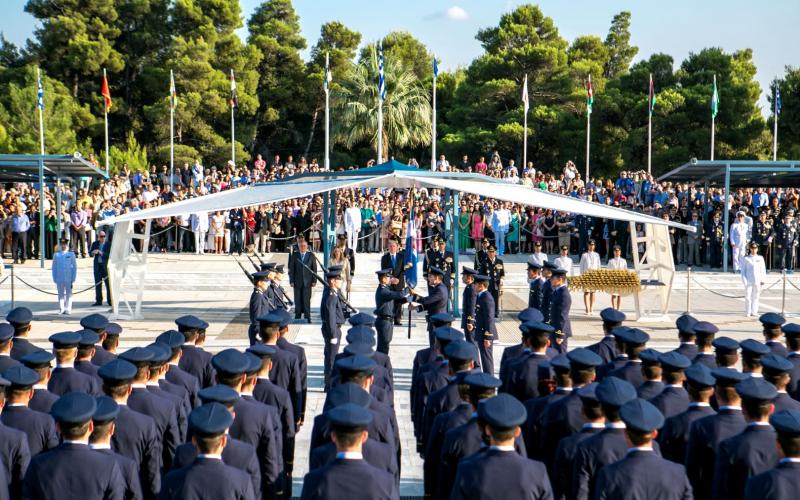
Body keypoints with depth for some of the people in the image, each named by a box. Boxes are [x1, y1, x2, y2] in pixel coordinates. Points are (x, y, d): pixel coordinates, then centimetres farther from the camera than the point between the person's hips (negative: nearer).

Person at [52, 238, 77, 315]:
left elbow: (75, 267, 6)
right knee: (61, 294, 3)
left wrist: (73, 278, 0)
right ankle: (61, 309, 7)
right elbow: (54, 268, 9)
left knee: (69, 294, 2)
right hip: (59, 279, 1)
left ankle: (68, 309, 6)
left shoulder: (71, 254, 5)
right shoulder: (56, 255, 7)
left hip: (68, 279, -1)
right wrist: (54, 279, 2)